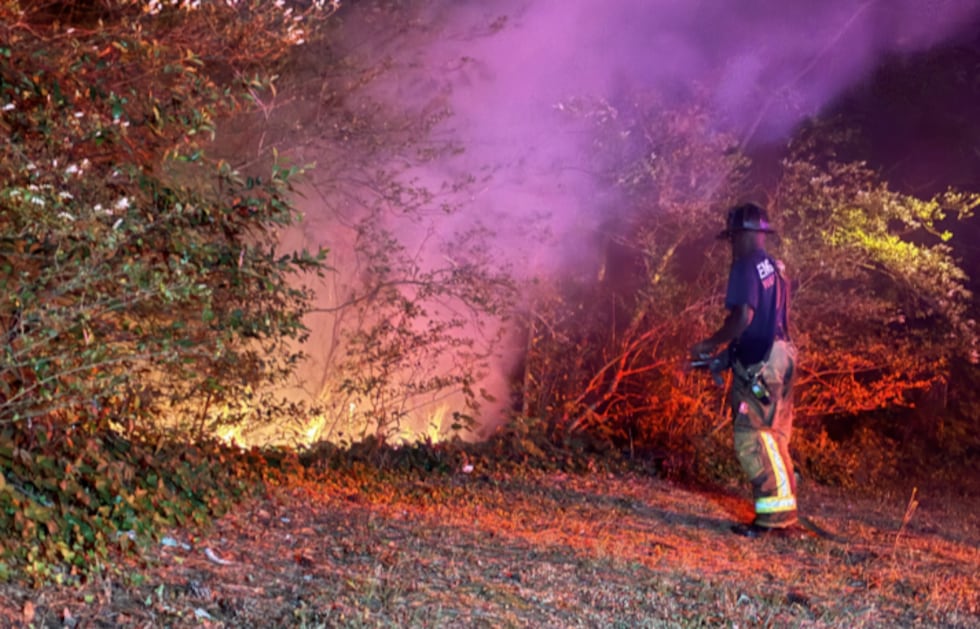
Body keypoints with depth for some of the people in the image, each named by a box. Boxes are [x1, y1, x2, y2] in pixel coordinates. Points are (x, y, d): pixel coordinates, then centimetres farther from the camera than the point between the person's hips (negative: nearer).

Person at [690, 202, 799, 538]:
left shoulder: (747, 267, -11)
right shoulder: (774, 268, 17)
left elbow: (743, 317, -21)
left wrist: (710, 344, -9)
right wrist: (725, 348, 24)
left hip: (758, 365, -10)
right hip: (778, 357, 10)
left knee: (753, 439, -8)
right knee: (773, 439, 14)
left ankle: (772, 515, -9)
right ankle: (783, 513, 18)